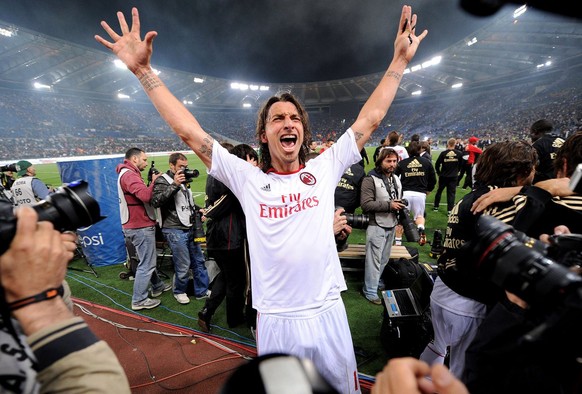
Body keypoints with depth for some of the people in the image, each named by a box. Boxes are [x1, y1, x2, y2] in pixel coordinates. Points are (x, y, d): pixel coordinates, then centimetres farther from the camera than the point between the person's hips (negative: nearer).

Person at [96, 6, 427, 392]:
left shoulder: (325, 169, -2)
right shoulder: (247, 179, -5)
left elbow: (370, 119, 2)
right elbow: (189, 130, -5)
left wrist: (400, 60, 6)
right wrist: (143, 70, -4)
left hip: (328, 313, 2)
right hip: (275, 321, -1)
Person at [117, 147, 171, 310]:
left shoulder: (129, 174, 17)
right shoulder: (129, 175, -18)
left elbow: (143, 196, 11)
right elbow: (145, 196, -31)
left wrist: (152, 183, -2)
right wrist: (153, 182, -16)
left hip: (139, 225, 11)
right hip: (140, 227, -11)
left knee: (149, 260, 23)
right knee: (147, 264, -1)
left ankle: (158, 286, 39)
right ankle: (139, 300, 10)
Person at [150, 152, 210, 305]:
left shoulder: (183, 180, 16)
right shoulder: (162, 181, -7)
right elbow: (155, 201, -24)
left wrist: (197, 211, 10)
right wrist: (174, 185, -27)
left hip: (190, 228, 8)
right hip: (175, 230, -7)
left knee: (199, 260, 12)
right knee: (183, 265, 0)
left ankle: (202, 291, 26)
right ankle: (180, 291, 25)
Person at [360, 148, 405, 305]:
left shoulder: (396, 179, 11)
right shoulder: (370, 179, -15)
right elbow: (365, 204, -23)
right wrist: (389, 205, -22)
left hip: (391, 225, 8)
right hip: (377, 226, -8)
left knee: (384, 258, 18)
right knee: (374, 259, -2)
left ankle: (376, 281, 36)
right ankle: (370, 291, 11)